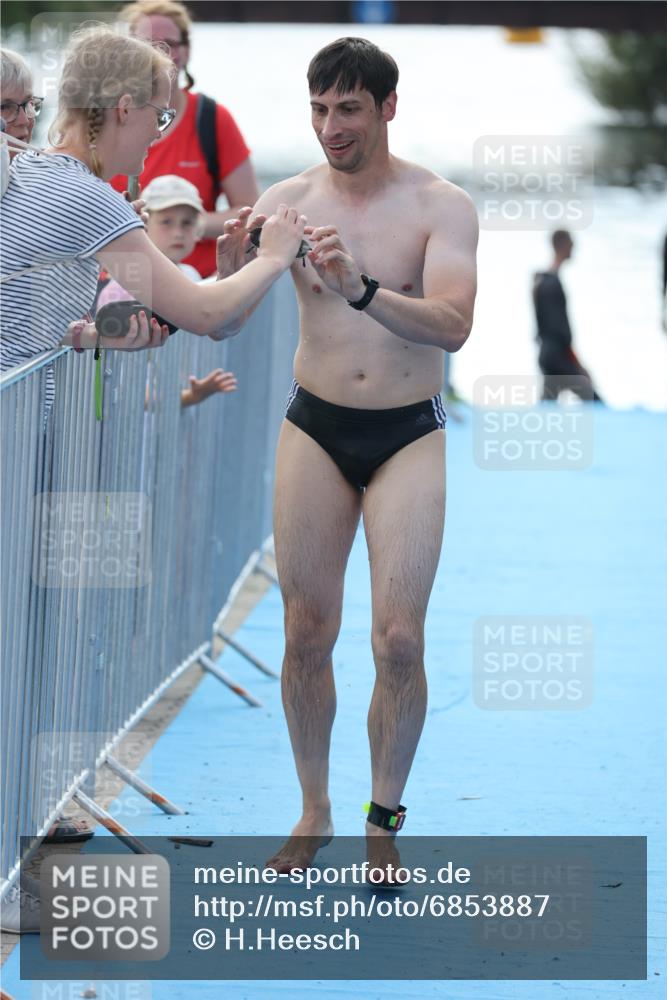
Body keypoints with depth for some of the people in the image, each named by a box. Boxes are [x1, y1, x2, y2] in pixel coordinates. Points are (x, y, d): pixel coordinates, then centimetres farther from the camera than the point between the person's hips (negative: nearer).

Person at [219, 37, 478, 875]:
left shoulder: (439, 206, -8)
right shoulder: (289, 201, -1)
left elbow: (454, 326, -23)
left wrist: (361, 291, -38)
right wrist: (234, 260, -29)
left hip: (408, 436, -2)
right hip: (315, 429, 2)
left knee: (398, 638, -9)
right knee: (306, 633, 2)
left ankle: (382, 826, 7)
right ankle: (314, 813, 19)